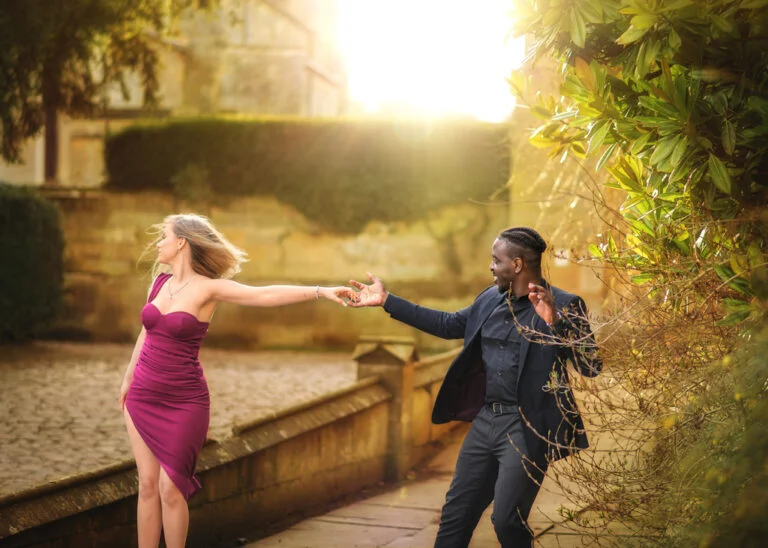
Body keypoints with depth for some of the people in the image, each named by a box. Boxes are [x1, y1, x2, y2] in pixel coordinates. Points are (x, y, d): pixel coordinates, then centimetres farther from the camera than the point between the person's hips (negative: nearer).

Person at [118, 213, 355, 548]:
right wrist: (128, 377, 27)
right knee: (147, 484, 6)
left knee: (170, 489, -4)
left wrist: (320, 291, -34)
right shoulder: (160, 282, 6)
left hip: (183, 402, -5)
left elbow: (266, 295, -22)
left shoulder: (208, 288, -11)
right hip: (142, 397, 5)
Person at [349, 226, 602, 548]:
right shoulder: (489, 300, 9)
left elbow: (591, 366, -17)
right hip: (486, 420, 7)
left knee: (507, 520, -9)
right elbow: (448, 324, 21)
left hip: (527, 428, -7)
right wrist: (386, 301, 21)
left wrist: (555, 322, -30)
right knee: (456, 513, 13)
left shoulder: (563, 305, -11)